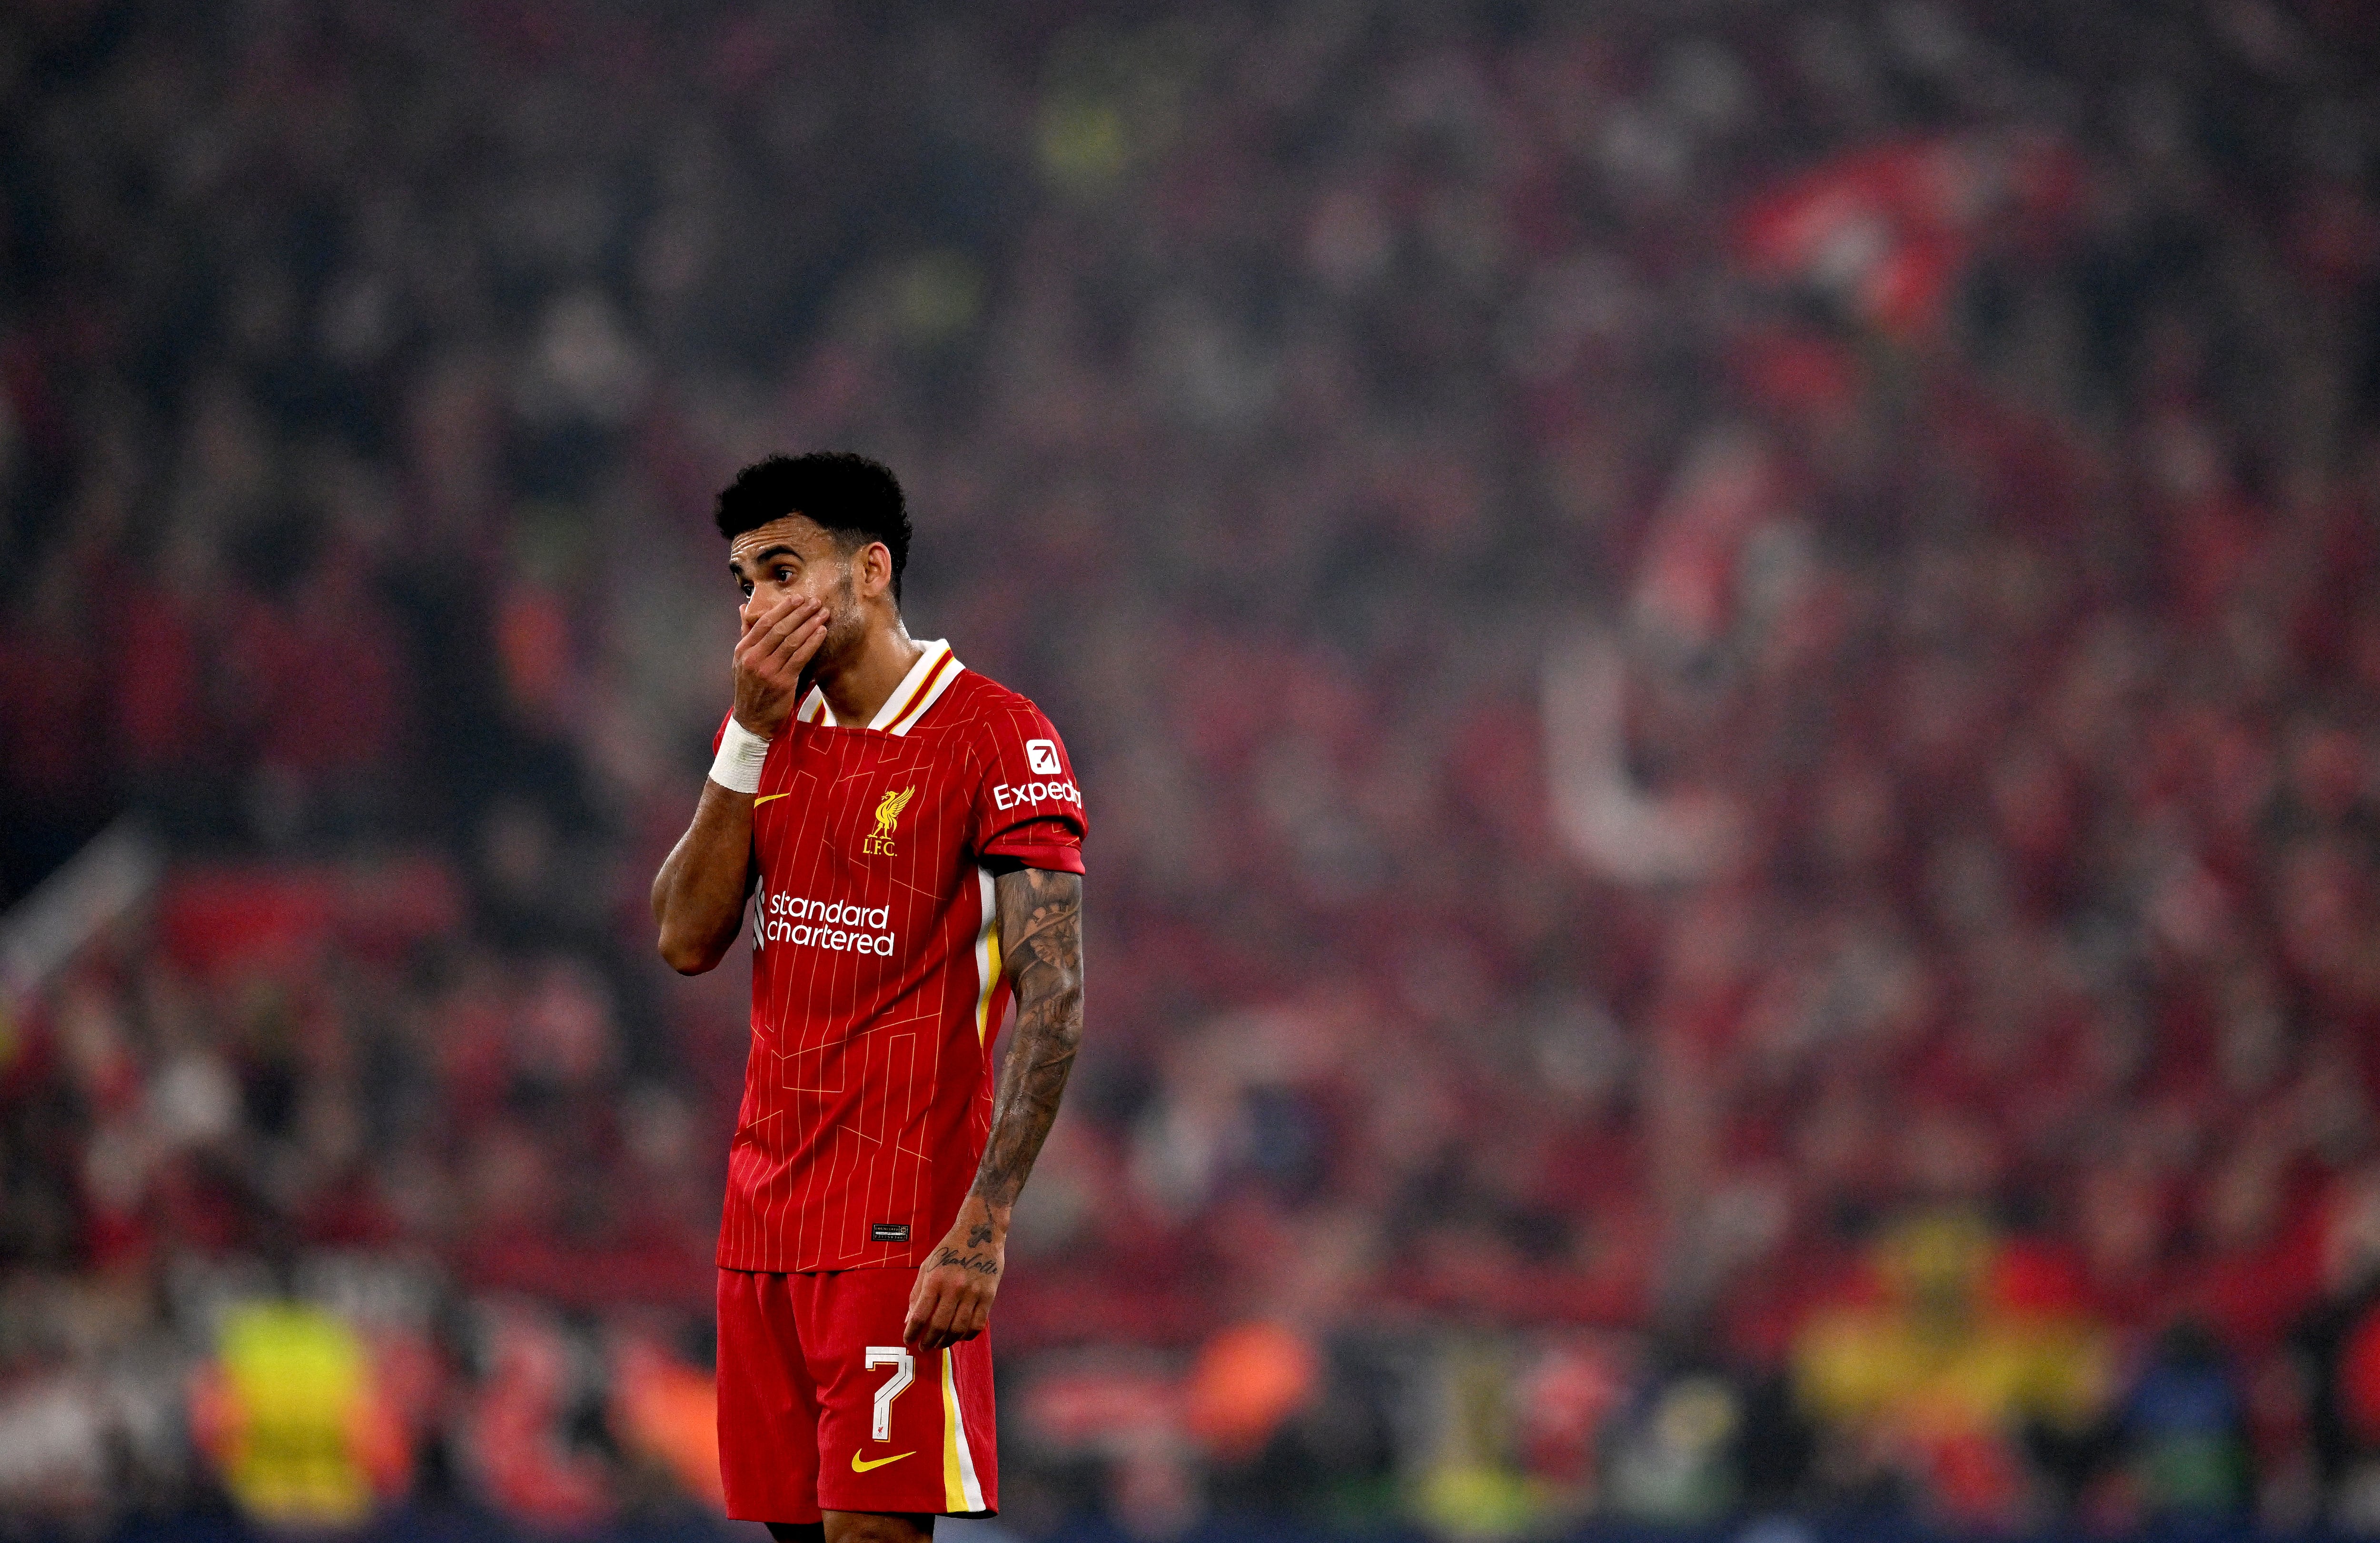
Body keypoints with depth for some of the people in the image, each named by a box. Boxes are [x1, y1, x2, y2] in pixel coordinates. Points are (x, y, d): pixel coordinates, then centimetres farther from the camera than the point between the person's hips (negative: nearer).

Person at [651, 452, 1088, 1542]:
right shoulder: (772, 736, 13)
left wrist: (983, 1228, -22)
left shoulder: (997, 739, -10)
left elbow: (1052, 999, -15)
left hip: (903, 1217, -7)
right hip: (764, 1202, 7)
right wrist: (748, 737, -3)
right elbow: (688, 942, 5)